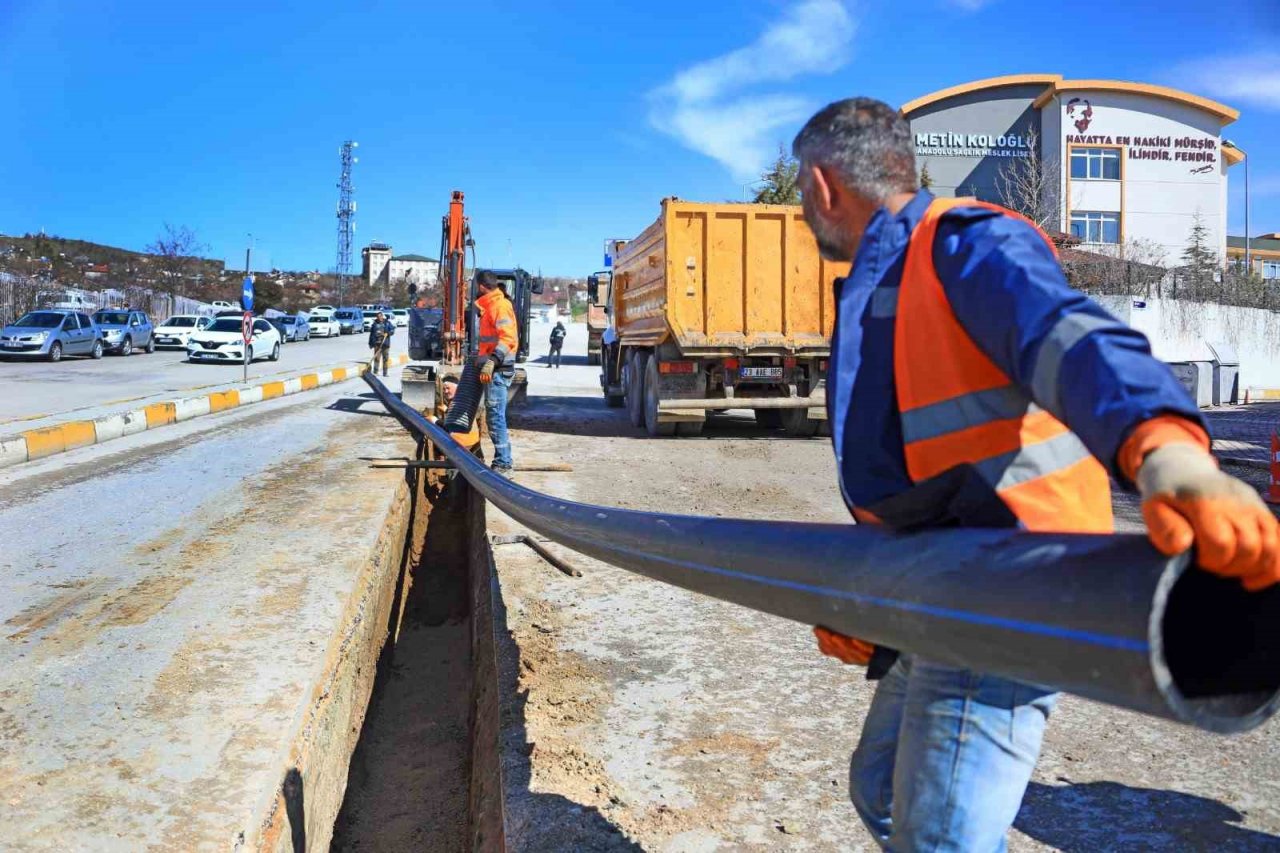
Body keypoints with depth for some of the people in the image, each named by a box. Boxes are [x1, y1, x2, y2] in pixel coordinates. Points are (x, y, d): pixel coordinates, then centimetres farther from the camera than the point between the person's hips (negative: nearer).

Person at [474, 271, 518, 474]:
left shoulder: (500, 305, -12)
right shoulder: (490, 306, 19)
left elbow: (507, 338, -23)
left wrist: (491, 362, -31)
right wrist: (481, 355, 33)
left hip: (498, 369, -10)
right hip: (494, 369, 10)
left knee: (495, 416, -11)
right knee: (494, 416, 12)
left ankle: (502, 464, -10)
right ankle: (502, 461, 17)